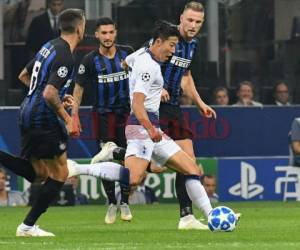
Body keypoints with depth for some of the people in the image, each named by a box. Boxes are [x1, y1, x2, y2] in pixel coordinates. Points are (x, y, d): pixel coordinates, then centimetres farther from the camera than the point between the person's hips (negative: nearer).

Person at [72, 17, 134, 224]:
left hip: (126, 112, 1)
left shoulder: (127, 53, -3)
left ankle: (125, 203, 13)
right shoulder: (90, 60, -8)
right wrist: (74, 117, -7)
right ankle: (111, 204, 12)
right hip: (103, 114, -1)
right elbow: (79, 89, -2)